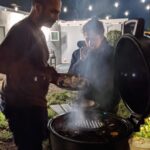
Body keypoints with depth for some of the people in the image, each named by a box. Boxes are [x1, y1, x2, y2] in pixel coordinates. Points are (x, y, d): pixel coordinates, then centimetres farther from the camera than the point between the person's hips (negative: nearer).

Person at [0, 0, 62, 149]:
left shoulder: (38, 32, 15)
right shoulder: (21, 30, -16)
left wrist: (59, 78, 7)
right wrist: (40, 72, -24)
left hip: (35, 103, 9)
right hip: (22, 105, -9)